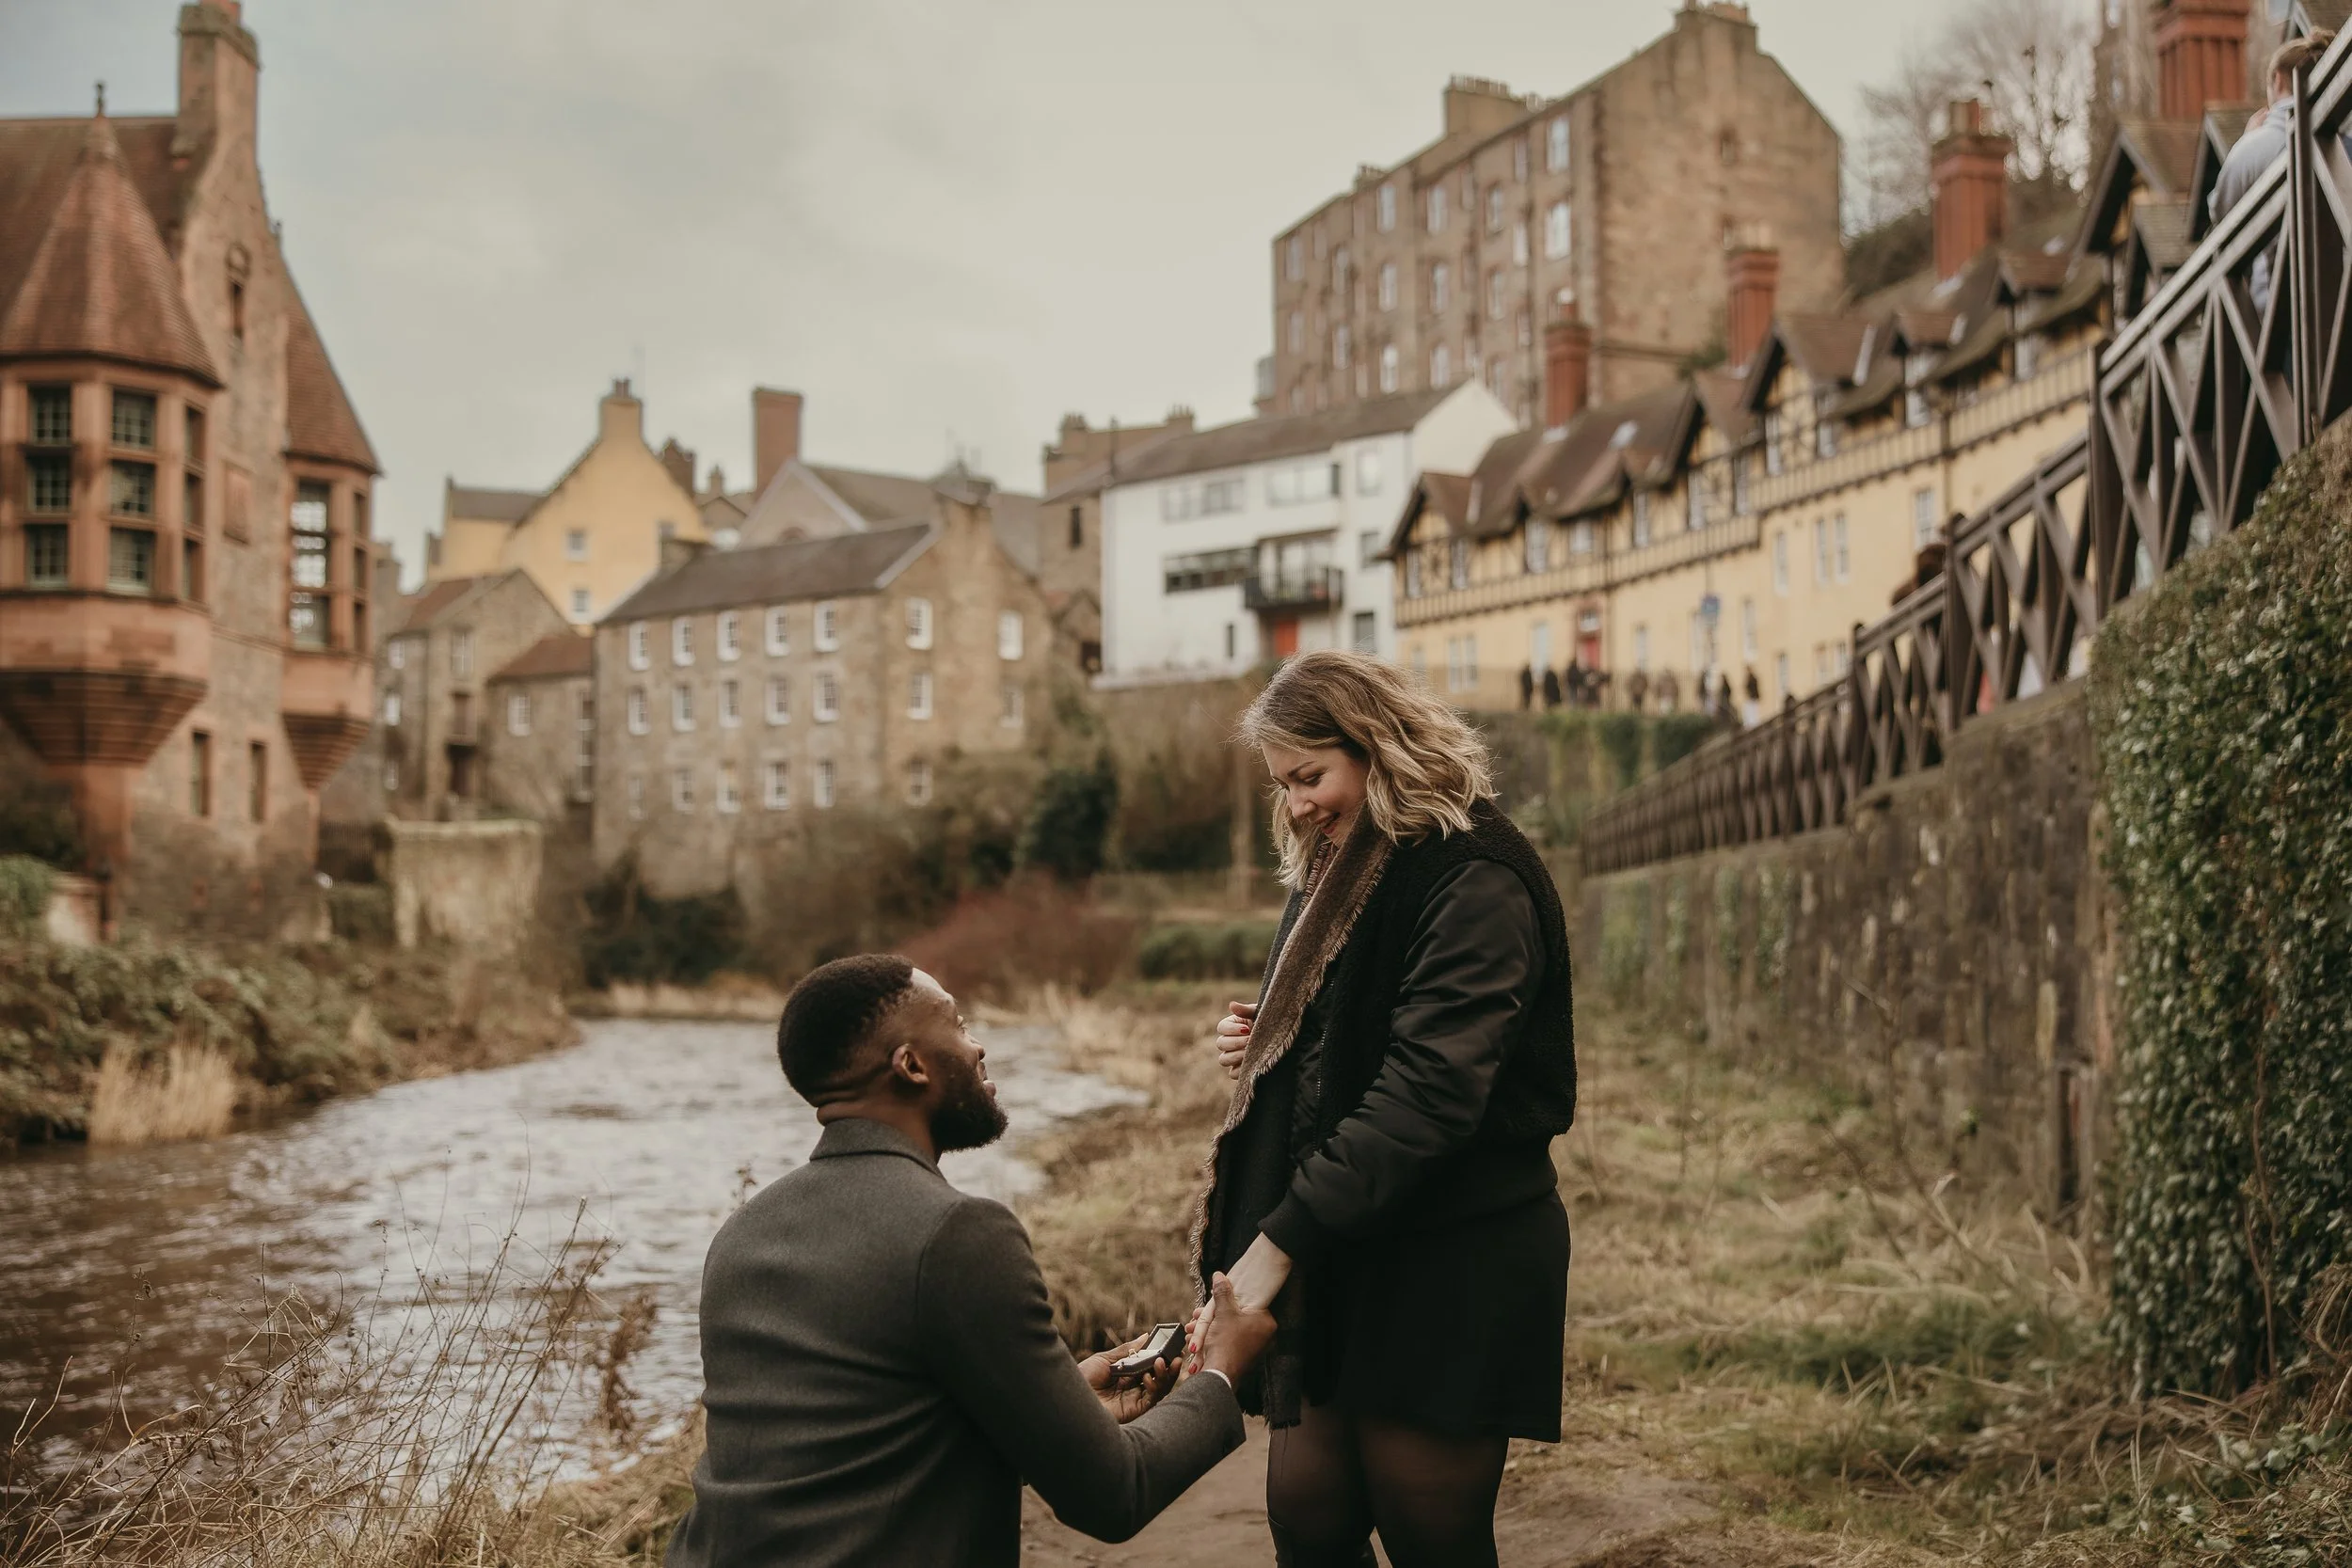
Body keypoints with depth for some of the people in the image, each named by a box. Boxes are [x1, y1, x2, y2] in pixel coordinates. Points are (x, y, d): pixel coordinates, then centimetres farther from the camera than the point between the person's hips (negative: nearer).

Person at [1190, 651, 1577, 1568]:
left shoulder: (1474, 884, -14)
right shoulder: (1333, 879, 15)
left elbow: (1430, 1089, -23)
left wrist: (1283, 1238, -27)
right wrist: (1261, 1045, 1)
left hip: (1451, 1267, -8)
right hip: (1336, 1257, 8)